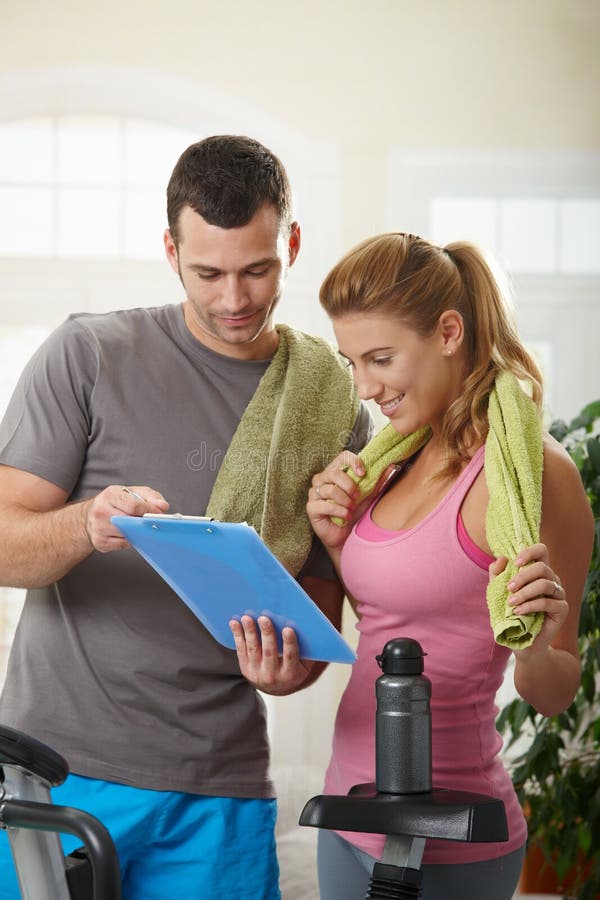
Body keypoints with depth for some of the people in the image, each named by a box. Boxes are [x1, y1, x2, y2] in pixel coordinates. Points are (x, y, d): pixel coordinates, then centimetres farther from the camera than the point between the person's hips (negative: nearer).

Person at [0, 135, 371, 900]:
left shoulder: (335, 409, 6)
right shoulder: (89, 355, -1)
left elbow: (322, 596, 9)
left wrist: (295, 664, -13)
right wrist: (87, 525, -26)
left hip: (220, 788, 2)